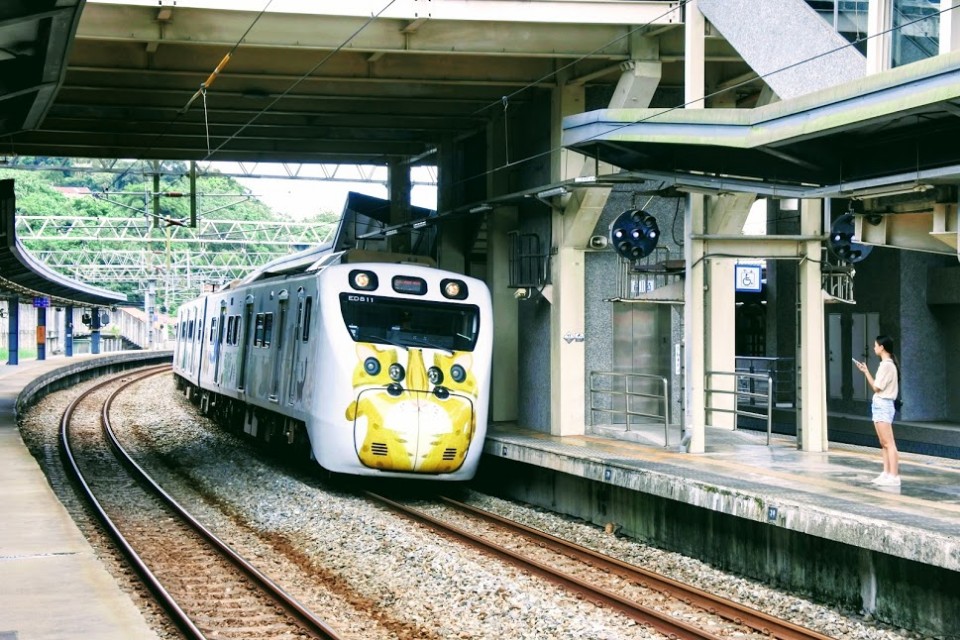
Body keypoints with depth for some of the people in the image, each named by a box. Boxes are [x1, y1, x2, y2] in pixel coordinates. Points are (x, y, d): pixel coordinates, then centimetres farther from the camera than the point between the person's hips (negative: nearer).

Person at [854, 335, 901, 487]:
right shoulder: (887, 364, 15)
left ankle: (894, 476, -14)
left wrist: (866, 372, -3)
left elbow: (876, 388, -13)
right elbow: (877, 385, 13)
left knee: (889, 443, -12)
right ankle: (886, 473, 15)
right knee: (884, 443, 12)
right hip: (880, 405, 11)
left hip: (883, 405, -11)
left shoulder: (886, 365, -15)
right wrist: (865, 372, 11)